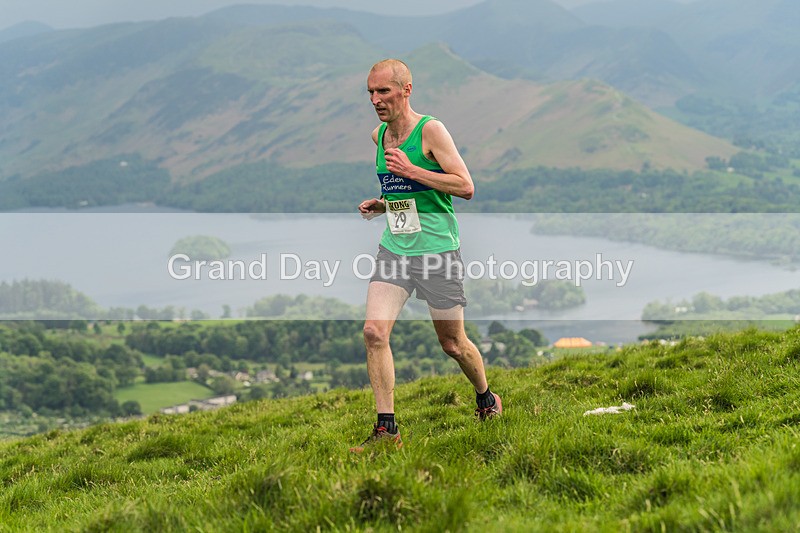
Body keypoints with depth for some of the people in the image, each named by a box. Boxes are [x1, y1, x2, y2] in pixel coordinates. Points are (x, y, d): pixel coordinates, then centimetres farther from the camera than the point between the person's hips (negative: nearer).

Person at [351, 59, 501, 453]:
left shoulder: (430, 130, -11)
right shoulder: (379, 136, 10)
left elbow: (465, 187, -16)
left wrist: (411, 171, -21)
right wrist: (383, 204, 7)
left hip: (437, 250, -5)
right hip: (394, 248, 5)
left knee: (452, 343, 7)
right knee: (374, 332, -13)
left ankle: (486, 398, 36)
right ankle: (387, 428, -8)